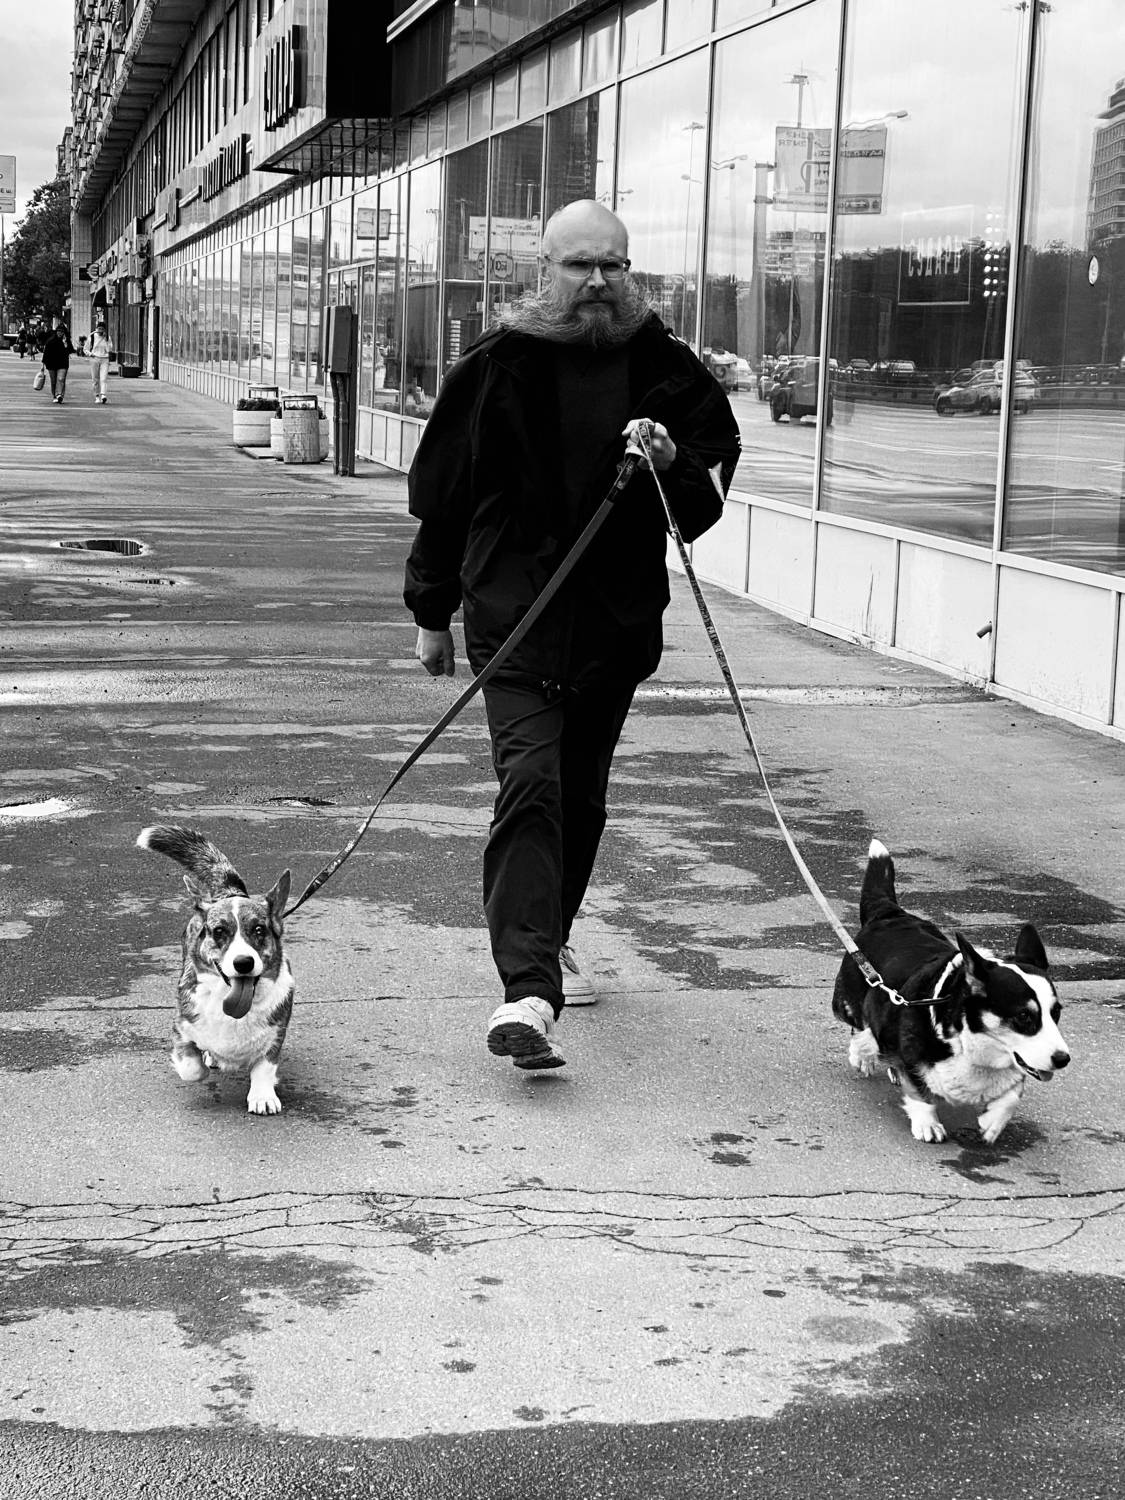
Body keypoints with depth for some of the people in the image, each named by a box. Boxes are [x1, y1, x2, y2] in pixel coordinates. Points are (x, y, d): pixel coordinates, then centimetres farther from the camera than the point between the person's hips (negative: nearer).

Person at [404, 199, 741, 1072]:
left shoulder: (667, 369, 4)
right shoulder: (496, 367, -2)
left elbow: (711, 490, 8)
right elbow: (441, 492, 5)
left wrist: (673, 460, -15)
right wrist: (432, 612, 8)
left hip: (618, 616, 4)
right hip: (516, 614, -3)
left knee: (583, 794, 16)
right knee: (530, 785, -16)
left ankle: (550, 939, 39)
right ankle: (528, 991, -22)